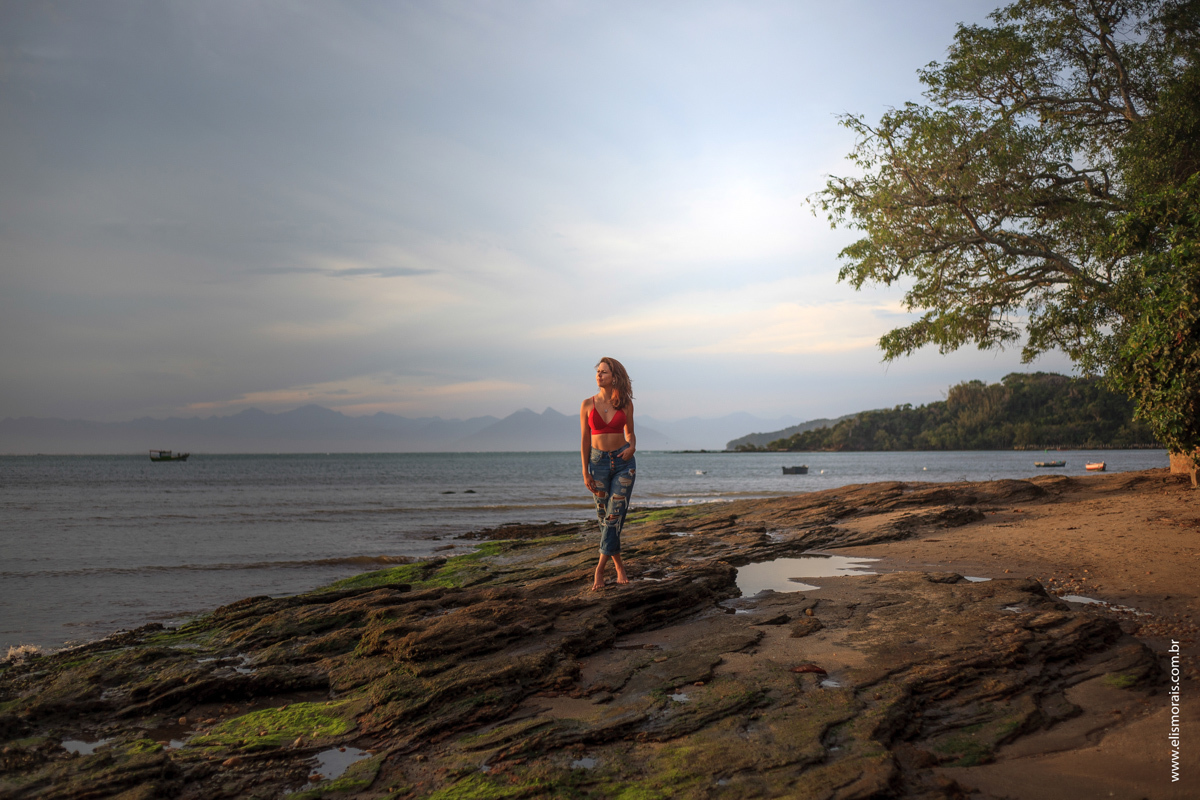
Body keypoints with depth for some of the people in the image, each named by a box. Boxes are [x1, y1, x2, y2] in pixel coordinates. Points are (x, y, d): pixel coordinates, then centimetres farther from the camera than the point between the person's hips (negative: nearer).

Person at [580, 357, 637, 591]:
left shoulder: (625, 404, 1)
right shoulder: (587, 405, -1)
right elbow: (585, 440, 1)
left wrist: (631, 448, -9)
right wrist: (585, 472, -3)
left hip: (623, 461, -1)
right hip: (599, 461, 1)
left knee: (615, 515, -9)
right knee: (604, 515, 6)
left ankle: (600, 569, -6)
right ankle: (619, 567, 20)